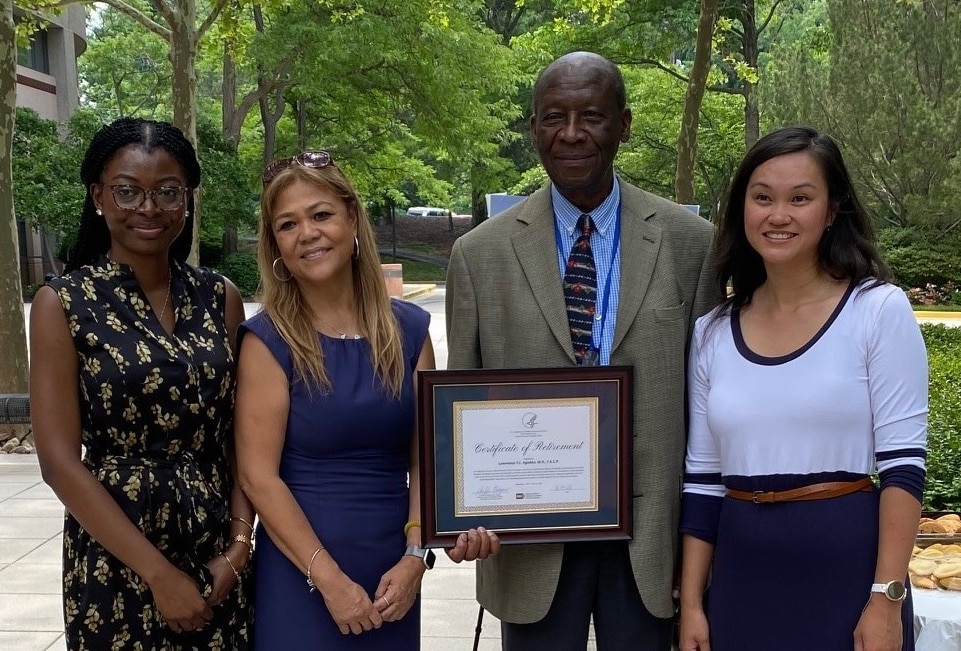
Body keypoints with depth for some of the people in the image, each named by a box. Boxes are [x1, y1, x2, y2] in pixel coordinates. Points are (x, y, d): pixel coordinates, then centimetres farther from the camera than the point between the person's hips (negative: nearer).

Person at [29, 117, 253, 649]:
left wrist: (239, 543, -8)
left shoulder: (220, 298, 3)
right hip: (115, 557, -3)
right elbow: (60, 462, -12)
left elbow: (241, 435, 4)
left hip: (216, 553, 3)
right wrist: (159, 573, -15)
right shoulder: (63, 304, -7)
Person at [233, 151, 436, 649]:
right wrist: (329, 579, -15)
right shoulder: (268, 340, -8)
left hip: (393, 574, 3)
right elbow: (258, 476, -11)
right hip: (299, 574, -3)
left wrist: (415, 557, -7)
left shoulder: (409, 329, 2)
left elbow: (424, 457, 4)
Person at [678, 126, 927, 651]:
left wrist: (886, 598, -13)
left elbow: (903, 464, -8)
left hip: (846, 570, -3)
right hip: (742, 579, 3)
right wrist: (691, 604, 4)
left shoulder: (879, 310, -6)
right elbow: (702, 480, 6)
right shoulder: (712, 332, 4)